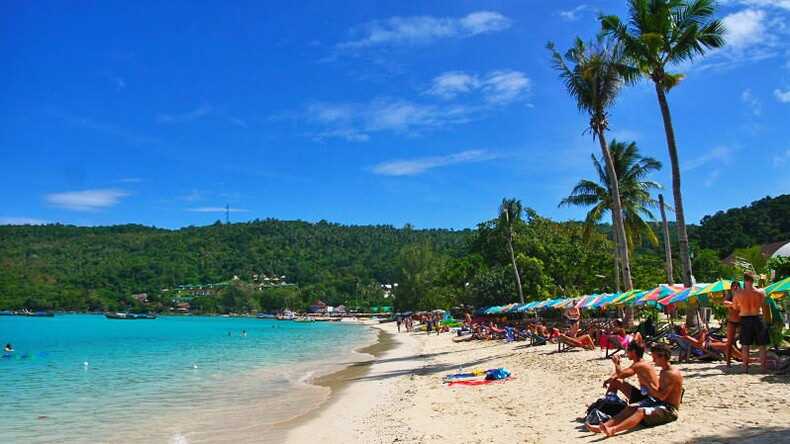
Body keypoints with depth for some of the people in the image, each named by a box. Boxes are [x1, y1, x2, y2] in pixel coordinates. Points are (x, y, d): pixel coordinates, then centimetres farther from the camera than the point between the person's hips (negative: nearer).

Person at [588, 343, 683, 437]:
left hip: (669, 409, -9)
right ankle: (602, 427, -29)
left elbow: (662, 396, -22)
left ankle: (612, 430, -55)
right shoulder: (663, 371, 17)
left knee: (641, 411, -33)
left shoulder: (673, 374, -15)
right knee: (630, 408, -12)